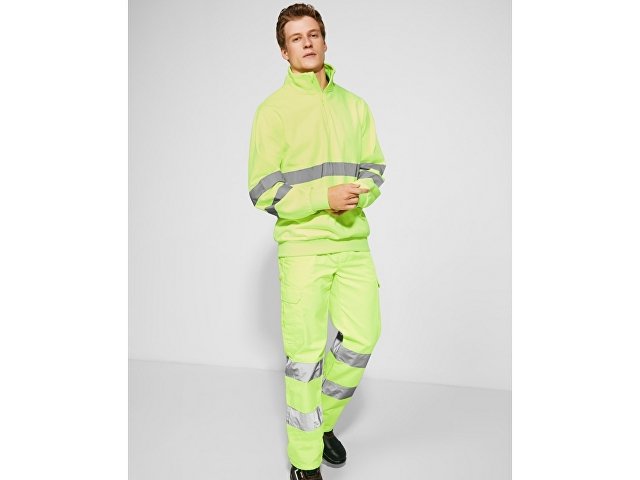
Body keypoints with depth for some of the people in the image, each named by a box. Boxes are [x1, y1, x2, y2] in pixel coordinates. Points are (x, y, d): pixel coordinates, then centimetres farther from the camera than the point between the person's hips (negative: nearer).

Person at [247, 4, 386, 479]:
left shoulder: (355, 106, 12)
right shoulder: (273, 110, -2)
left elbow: (375, 168, 14)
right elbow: (262, 190, -7)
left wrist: (360, 194, -9)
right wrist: (324, 198, -18)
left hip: (353, 243, 5)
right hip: (302, 246, -4)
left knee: (361, 338, 6)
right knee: (305, 352, 1)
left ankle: (323, 421, 34)